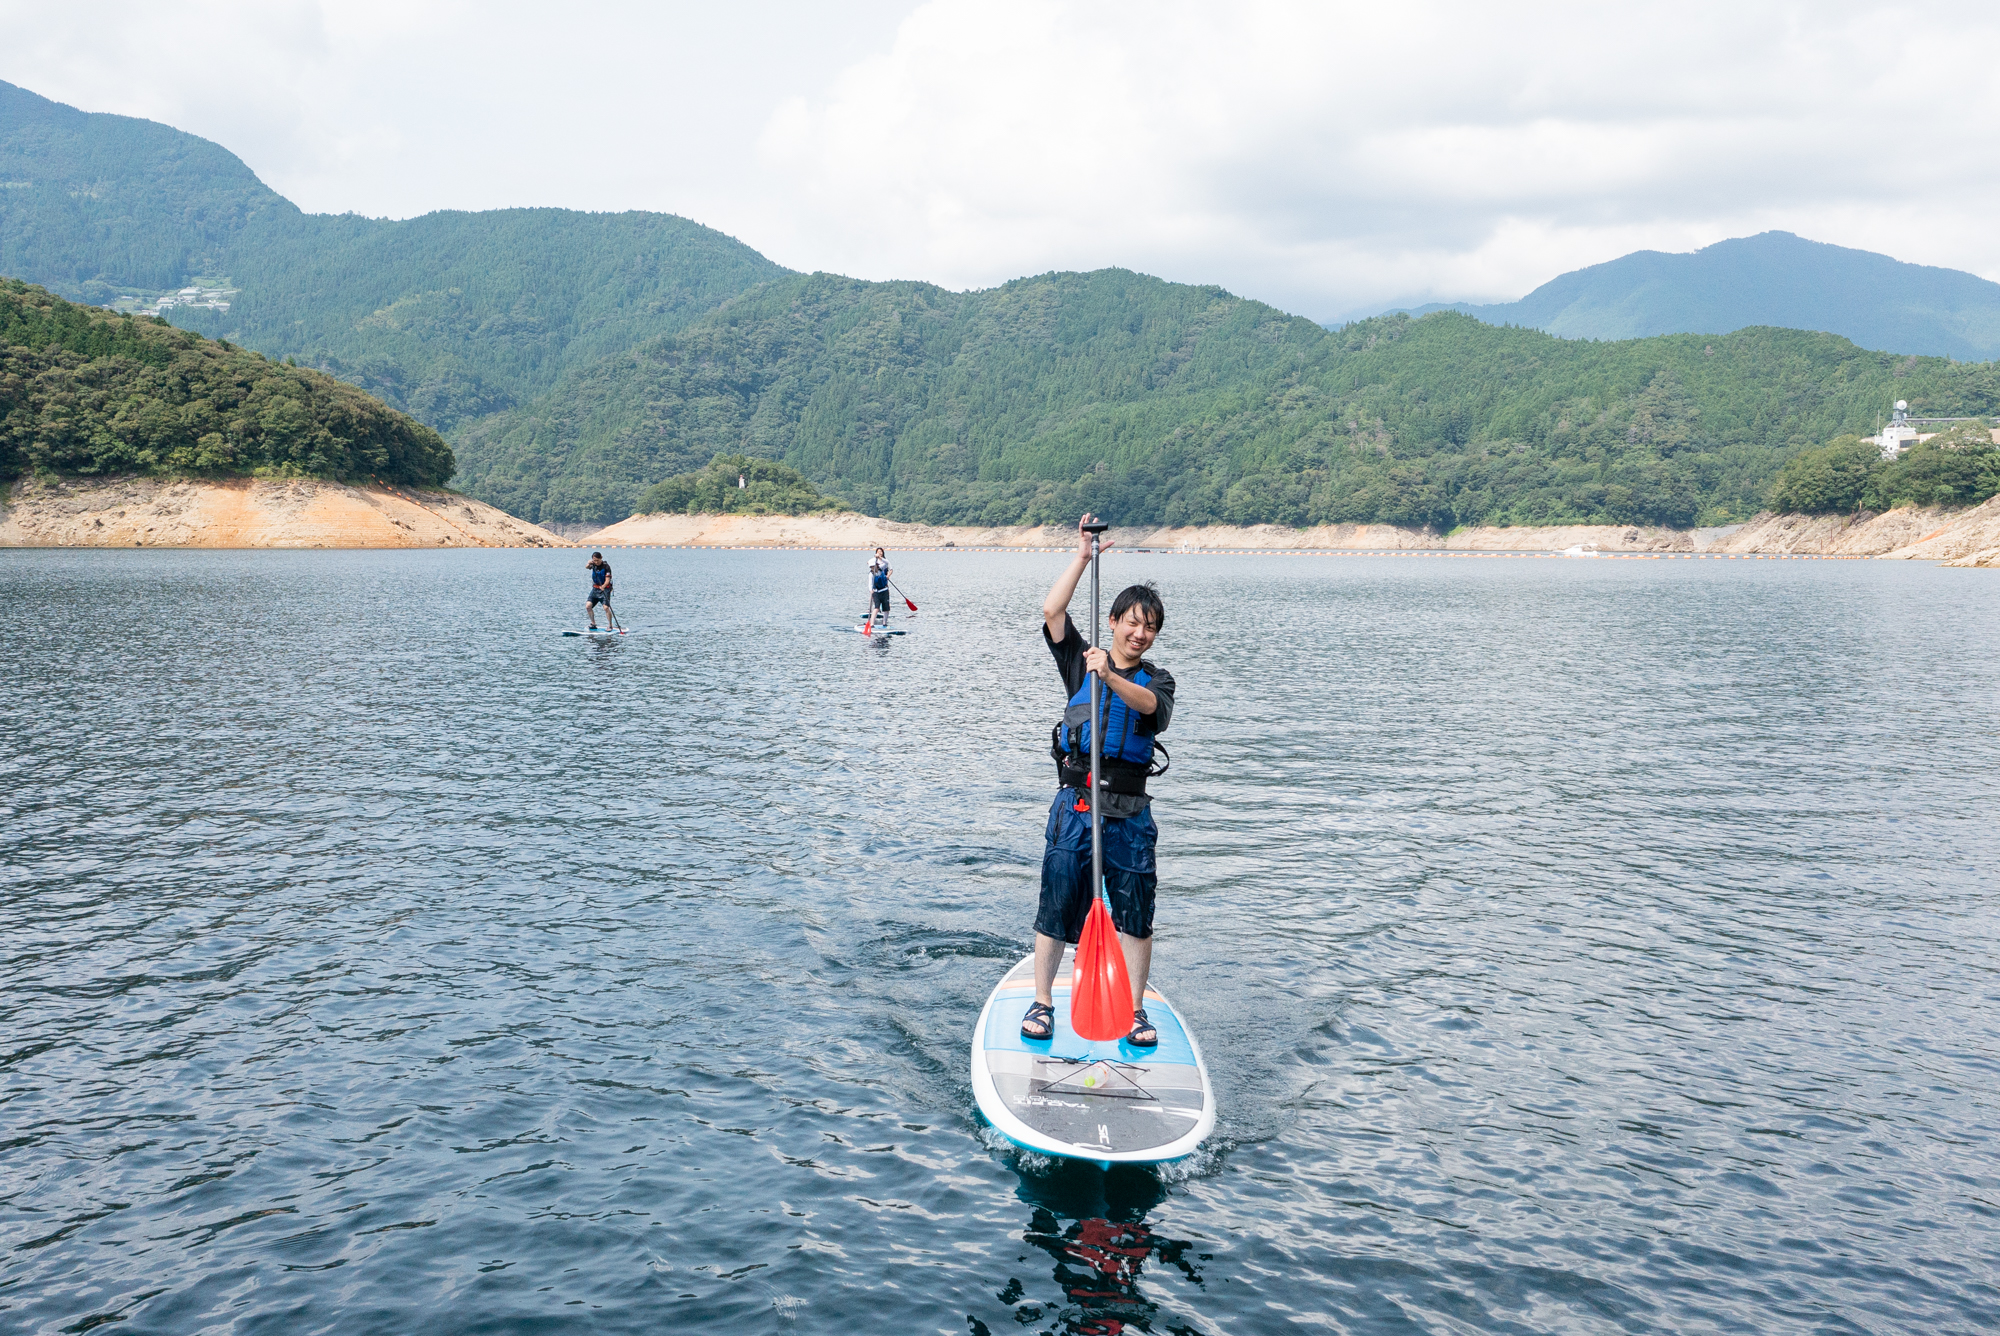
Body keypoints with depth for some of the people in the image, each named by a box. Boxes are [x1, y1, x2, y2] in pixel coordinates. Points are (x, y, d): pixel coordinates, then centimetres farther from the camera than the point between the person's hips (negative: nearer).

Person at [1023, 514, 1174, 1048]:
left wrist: (1111, 676, -35)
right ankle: (1042, 1002, 17)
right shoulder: (1082, 661, 7)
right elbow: (1052, 612, -5)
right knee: (1057, 905, 3)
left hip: (1129, 810, 0)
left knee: (1135, 914, 6)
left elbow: (1149, 705, -17)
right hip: (1075, 803, 0)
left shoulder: (1156, 678, 6)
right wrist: (1083, 557, -8)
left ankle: (1135, 1009, 19)